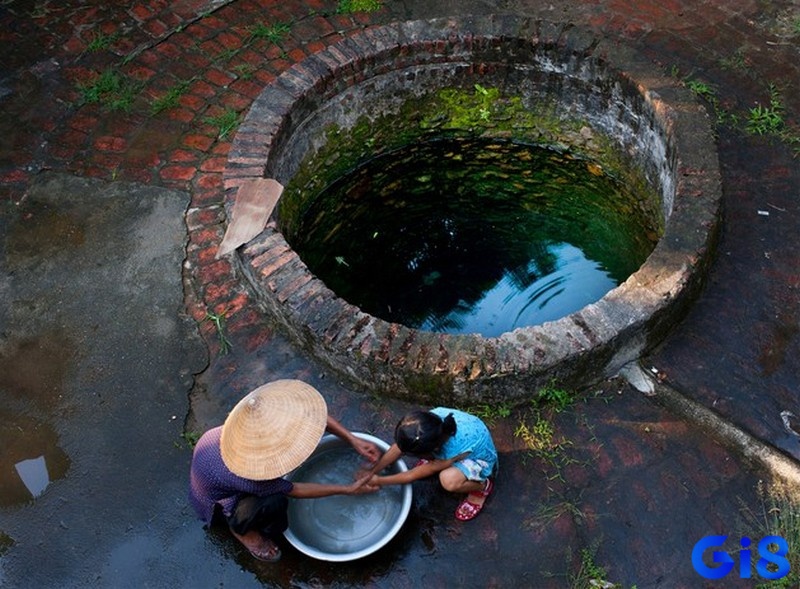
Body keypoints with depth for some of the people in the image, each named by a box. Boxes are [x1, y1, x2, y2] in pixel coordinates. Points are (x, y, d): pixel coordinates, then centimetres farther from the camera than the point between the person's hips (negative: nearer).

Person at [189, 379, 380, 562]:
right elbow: (296, 490, -25)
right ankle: (240, 528, 2)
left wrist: (353, 440, -19)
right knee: (275, 502, -31)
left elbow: (311, 414, -14)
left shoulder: (263, 422, -31)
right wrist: (349, 490, -18)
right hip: (216, 498, -6)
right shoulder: (247, 476, -43)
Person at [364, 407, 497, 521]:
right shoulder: (430, 418, -31)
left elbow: (414, 475, -25)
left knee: (449, 480, -36)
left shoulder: (454, 451, -41)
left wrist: (379, 481, -15)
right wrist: (372, 472, -13)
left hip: (479, 458, -5)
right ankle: (434, 460, 13)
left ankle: (482, 487, -4)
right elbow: (399, 446, -15)